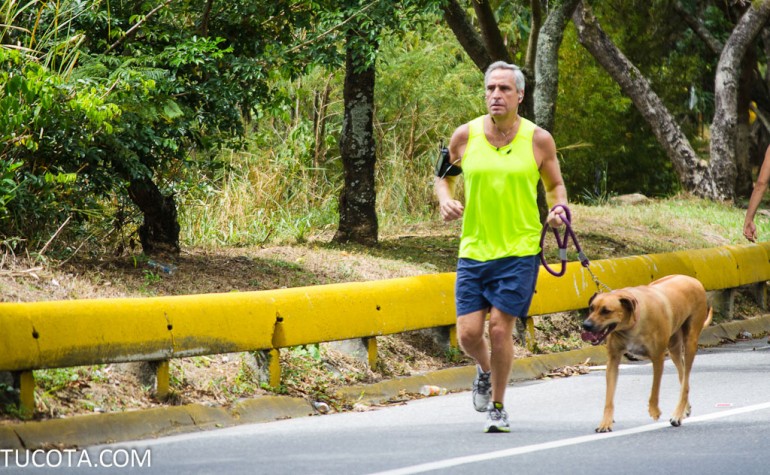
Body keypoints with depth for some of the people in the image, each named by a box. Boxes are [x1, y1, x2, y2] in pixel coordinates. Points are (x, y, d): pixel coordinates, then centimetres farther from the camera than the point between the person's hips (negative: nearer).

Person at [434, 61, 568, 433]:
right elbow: (442, 176, 14)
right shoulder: (465, 136, -1)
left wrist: (559, 208, -10)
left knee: (500, 326, -8)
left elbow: (555, 184, 11)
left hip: (519, 250, -2)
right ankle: (485, 370, 34)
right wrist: (445, 200, -7)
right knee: (468, 333, -3)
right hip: (473, 249, 2)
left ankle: (497, 409, 11)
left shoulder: (538, 140, -3)